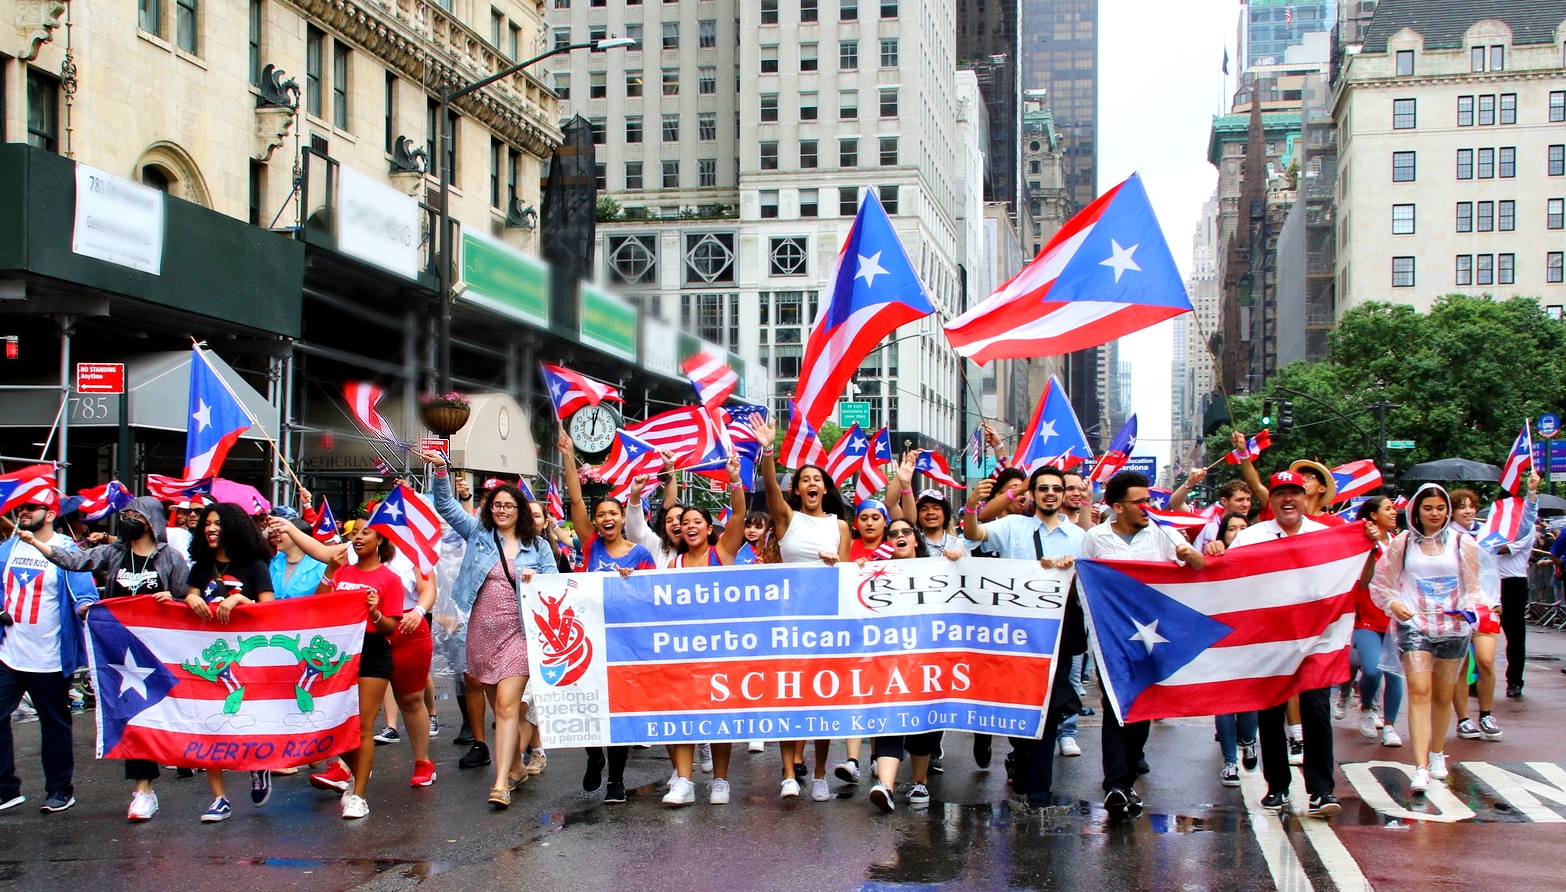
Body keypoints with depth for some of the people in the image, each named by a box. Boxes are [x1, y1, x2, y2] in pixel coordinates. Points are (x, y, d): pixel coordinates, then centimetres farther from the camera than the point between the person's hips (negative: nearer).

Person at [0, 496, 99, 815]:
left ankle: (60, 790, 20)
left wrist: (85, 606, -36)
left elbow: (84, 594, -16)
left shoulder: (67, 551, -6)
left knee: (55, 725, 7)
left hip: (48, 659, -5)